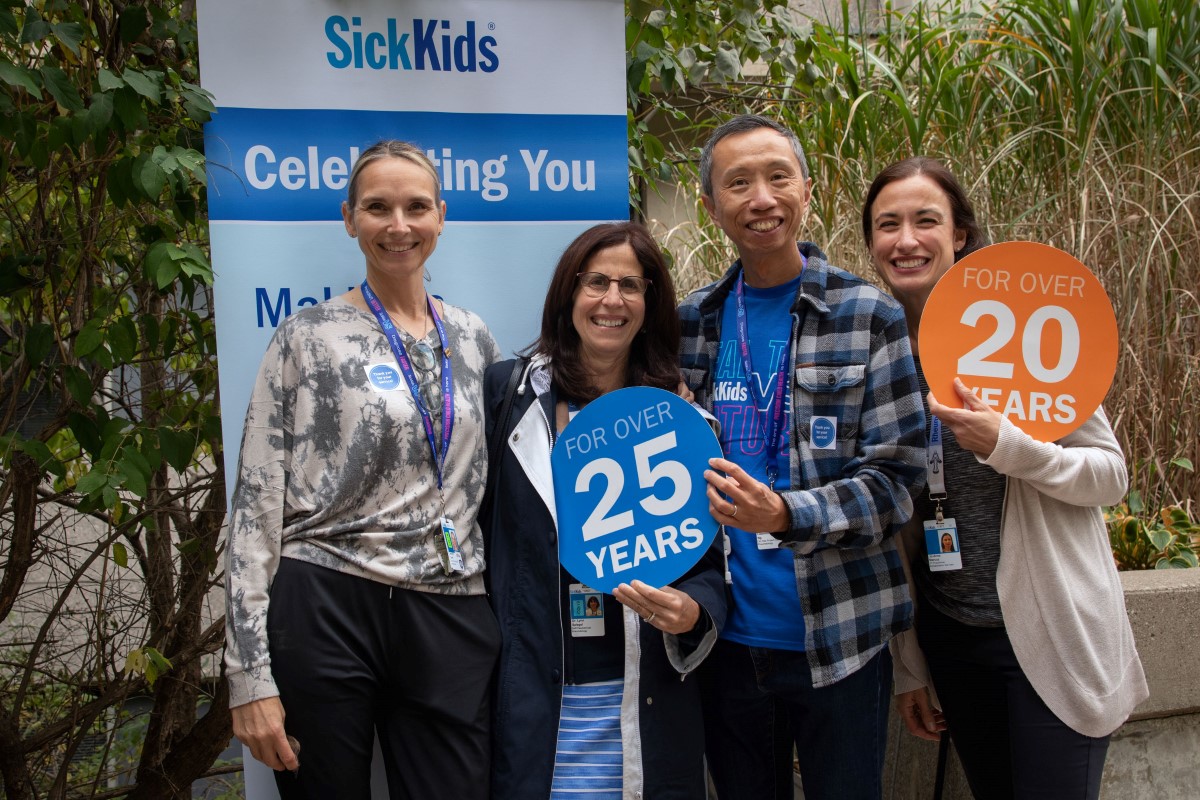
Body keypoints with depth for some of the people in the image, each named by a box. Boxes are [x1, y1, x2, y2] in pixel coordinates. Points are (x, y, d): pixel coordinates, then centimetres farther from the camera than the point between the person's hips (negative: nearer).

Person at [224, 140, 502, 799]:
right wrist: (249, 675, -9)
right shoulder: (309, 336, -1)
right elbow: (257, 500, -5)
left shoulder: (471, 337, 11)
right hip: (323, 613, -3)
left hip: (450, 620, 3)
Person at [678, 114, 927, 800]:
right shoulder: (692, 321, 5)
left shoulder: (870, 316, -5)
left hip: (840, 639, -3)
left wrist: (786, 515, -24)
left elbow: (896, 478, -8)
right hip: (728, 638, 3)